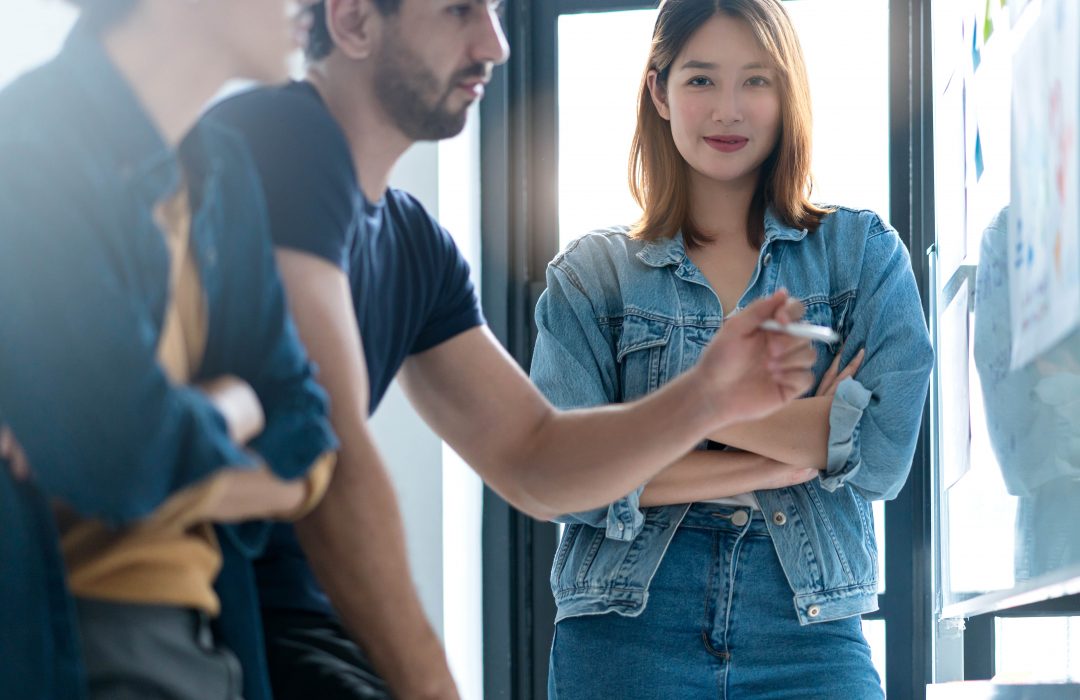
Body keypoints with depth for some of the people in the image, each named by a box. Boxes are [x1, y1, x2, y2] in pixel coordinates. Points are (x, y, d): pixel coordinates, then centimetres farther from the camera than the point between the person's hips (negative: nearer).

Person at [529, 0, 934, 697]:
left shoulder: (863, 250, 8)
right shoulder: (591, 275, 7)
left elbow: (885, 450, -6)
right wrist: (798, 449, -10)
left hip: (810, 640, 0)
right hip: (625, 637, 0)